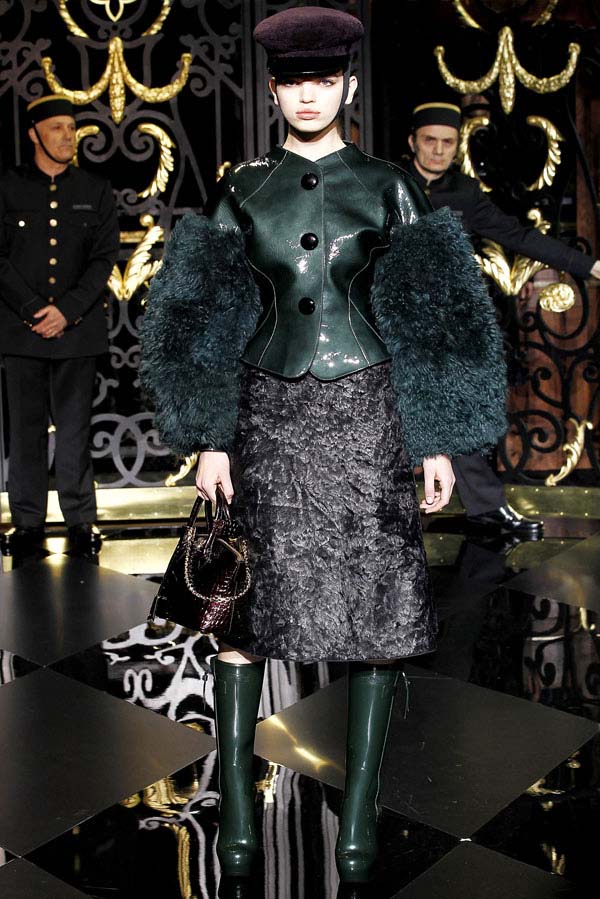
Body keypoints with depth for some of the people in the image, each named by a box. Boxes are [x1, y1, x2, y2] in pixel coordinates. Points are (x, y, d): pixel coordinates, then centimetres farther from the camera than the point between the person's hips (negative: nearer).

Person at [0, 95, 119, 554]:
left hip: (77, 328, 0)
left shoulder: (96, 190, 10)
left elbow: (105, 258, 2)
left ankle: (81, 518, 11)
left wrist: (67, 311, -9)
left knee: (75, 429, 2)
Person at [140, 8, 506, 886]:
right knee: (241, 599, 2)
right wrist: (212, 438, 1)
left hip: (366, 413, -1)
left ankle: (359, 810, 15)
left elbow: (429, 320, 4)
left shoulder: (388, 187, 4)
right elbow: (212, 321, 7)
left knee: (373, 603, 1)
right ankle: (237, 804, 17)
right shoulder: (241, 190, 7)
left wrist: (435, 441, 0)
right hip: (267, 414, 1)